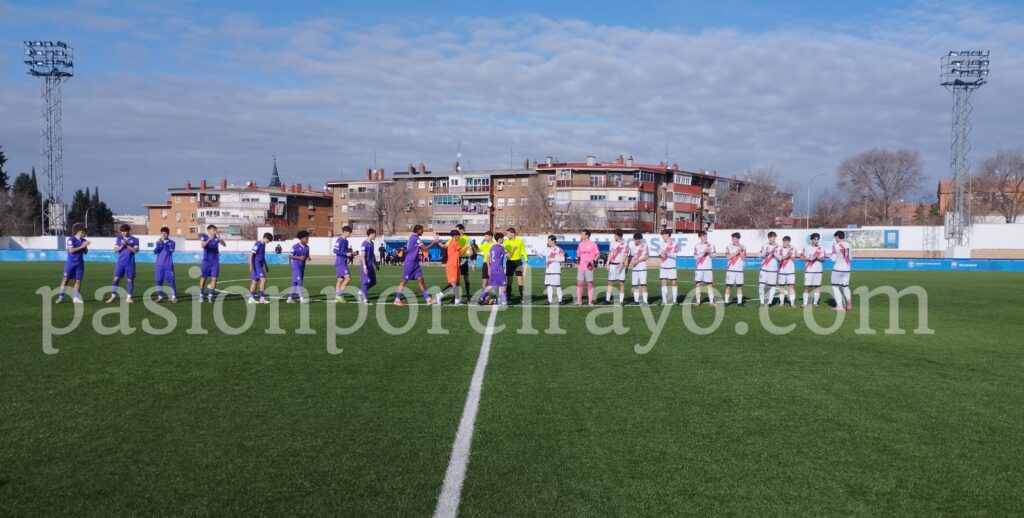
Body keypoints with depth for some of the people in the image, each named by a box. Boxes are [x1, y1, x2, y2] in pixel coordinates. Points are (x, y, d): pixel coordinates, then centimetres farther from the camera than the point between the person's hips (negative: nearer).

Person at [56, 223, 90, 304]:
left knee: (78, 280, 3)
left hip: (80, 263, 5)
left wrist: (86, 246, -9)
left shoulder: (83, 240, 6)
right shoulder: (71, 239, -10)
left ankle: (76, 297, 10)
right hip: (71, 263, -5)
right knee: (65, 279, -2)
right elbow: (71, 250, -19)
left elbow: (85, 252, 10)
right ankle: (60, 296, 4)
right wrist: (82, 246, -20)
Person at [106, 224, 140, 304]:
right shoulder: (119, 238, 6)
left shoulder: (135, 239, 0)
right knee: (116, 278, -1)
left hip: (130, 263, -1)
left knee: (130, 279, 1)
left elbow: (135, 250, -10)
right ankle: (113, 296, 6)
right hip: (120, 262, 2)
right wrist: (122, 245, -15)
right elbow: (115, 250, 1)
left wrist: (127, 245, -18)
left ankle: (128, 297, 7)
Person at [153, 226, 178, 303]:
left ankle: (174, 297, 0)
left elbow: (169, 252, -14)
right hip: (160, 265, 3)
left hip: (168, 265, -3)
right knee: (159, 281, 4)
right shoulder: (158, 242, 9)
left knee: (171, 281, -5)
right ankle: (160, 297, 12)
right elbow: (155, 251, -2)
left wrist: (163, 244, -20)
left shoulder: (171, 242, -1)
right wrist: (159, 244, -17)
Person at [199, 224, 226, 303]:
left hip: (215, 261, 2)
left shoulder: (217, 237, 0)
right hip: (206, 261, -2)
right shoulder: (204, 237, -6)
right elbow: (202, 246, -22)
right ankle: (201, 296, 14)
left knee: (214, 279, -3)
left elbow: (223, 244, -14)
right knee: (203, 278, 2)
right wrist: (209, 239, -37)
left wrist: (219, 237, -30)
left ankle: (211, 295, 7)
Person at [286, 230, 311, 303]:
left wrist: (308, 258, -8)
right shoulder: (295, 246, -12)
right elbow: (290, 256, -9)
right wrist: (299, 257, -22)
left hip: (302, 266, 7)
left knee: (294, 283, 11)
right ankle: (301, 298, -16)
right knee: (299, 281, -13)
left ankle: (289, 298, 19)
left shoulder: (307, 247, 6)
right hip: (296, 266, -7)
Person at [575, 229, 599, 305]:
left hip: (589, 267, -5)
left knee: (590, 283, 0)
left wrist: (594, 261, -14)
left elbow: (598, 254, -1)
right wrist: (578, 258, 0)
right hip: (581, 267, 5)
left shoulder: (593, 244, -3)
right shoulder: (580, 244, 13)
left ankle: (590, 301, 6)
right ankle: (579, 300, 7)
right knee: (579, 283, 2)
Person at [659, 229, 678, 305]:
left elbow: (675, 255, -12)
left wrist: (667, 253, -23)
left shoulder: (674, 244, -5)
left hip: (671, 267, -5)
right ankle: (664, 300, 4)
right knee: (663, 282, 2)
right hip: (663, 267, 5)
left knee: (674, 283, 0)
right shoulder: (663, 244, 13)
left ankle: (674, 300, 4)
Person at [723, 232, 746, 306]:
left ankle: (739, 301, 8)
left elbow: (744, 258, 1)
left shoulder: (743, 247, 7)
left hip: (739, 270, 2)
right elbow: (728, 257, -8)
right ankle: (726, 301, 2)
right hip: (730, 270, -2)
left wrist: (741, 251, -10)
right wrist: (736, 252, -13)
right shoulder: (729, 246, 1)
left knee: (739, 286, 3)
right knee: (728, 286, -3)